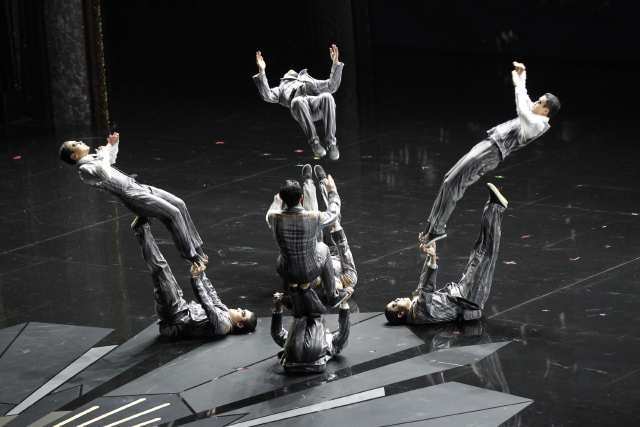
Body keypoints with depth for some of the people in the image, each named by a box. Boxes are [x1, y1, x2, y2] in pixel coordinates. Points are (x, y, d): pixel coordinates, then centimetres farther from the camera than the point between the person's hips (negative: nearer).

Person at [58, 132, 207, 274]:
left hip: (137, 186, 10)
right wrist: (104, 155, -12)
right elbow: (106, 176, -27)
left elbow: (111, 158, 38)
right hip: (131, 195, -10)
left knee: (179, 204, 2)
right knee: (173, 213, -18)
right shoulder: (84, 168, -11)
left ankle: (197, 249, 7)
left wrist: (113, 143, 21)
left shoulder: (92, 158, 17)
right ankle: (193, 258, -13)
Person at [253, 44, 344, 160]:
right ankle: (314, 142, -33)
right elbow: (267, 95, 19)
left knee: (327, 97, -37)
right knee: (297, 102, -42)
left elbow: (332, 86, 34)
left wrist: (335, 63, 25)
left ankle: (331, 143, -32)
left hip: (316, 101, 2)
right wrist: (261, 72, 11)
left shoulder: (311, 82, 49)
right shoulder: (282, 88, 42)